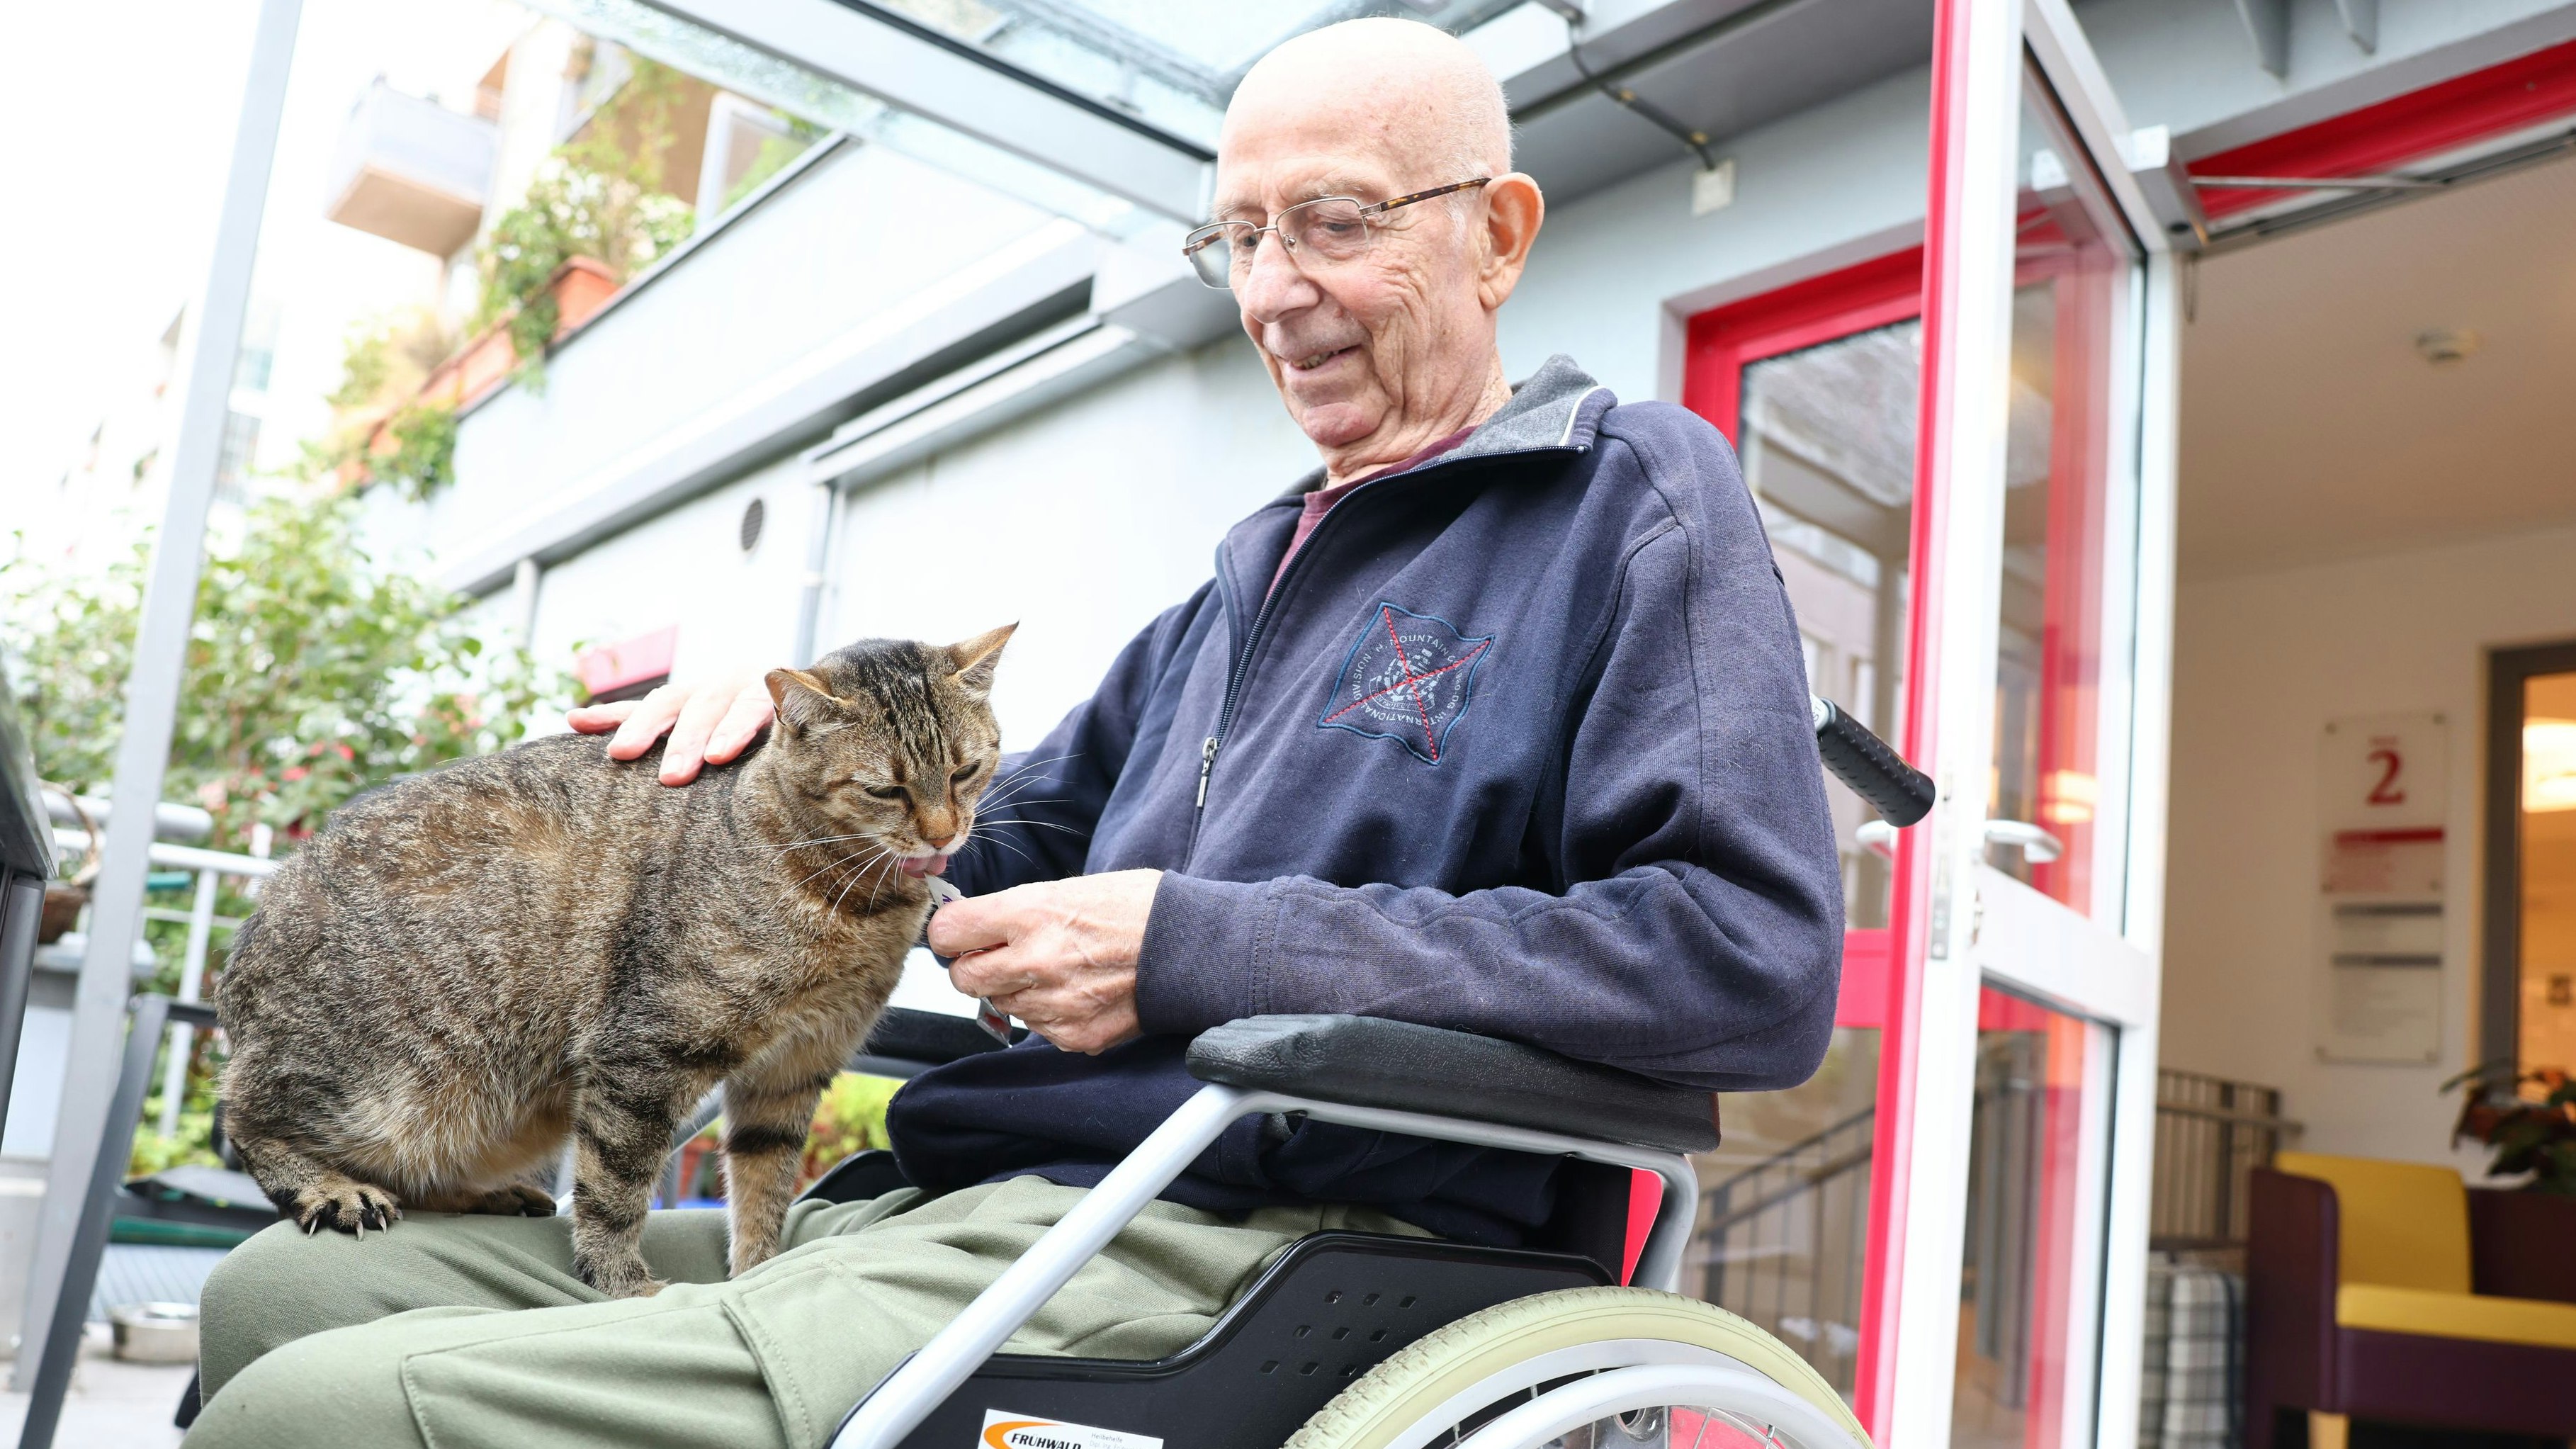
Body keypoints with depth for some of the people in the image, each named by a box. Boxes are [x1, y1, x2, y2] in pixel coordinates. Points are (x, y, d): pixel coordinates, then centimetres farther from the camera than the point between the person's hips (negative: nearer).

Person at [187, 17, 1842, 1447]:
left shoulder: (1635, 494, 0)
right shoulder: (1256, 572, 25)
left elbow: (1759, 956, -15)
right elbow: (1006, 857, 31)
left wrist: (1204, 947, -17)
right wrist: (802, 741, 8)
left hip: (1221, 1269, -8)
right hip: (948, 1217, 9)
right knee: (289, 1286, 5)